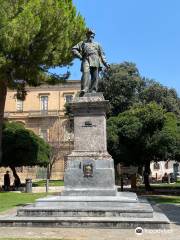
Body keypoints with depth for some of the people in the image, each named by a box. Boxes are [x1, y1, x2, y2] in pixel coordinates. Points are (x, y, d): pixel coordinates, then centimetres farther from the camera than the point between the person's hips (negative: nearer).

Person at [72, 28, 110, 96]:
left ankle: (93, 91, -12)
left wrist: (105, 63, 10)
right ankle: (84, 90, -40)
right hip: (86, 60, -3)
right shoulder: (82, 43, 27)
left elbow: (102, 54, 24)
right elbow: (74, 49, 16)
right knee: (85, 73, -27)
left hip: (95, 61, 3)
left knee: (95, 77, -9)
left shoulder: (97, 44, 33)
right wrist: (80, 56, 2)